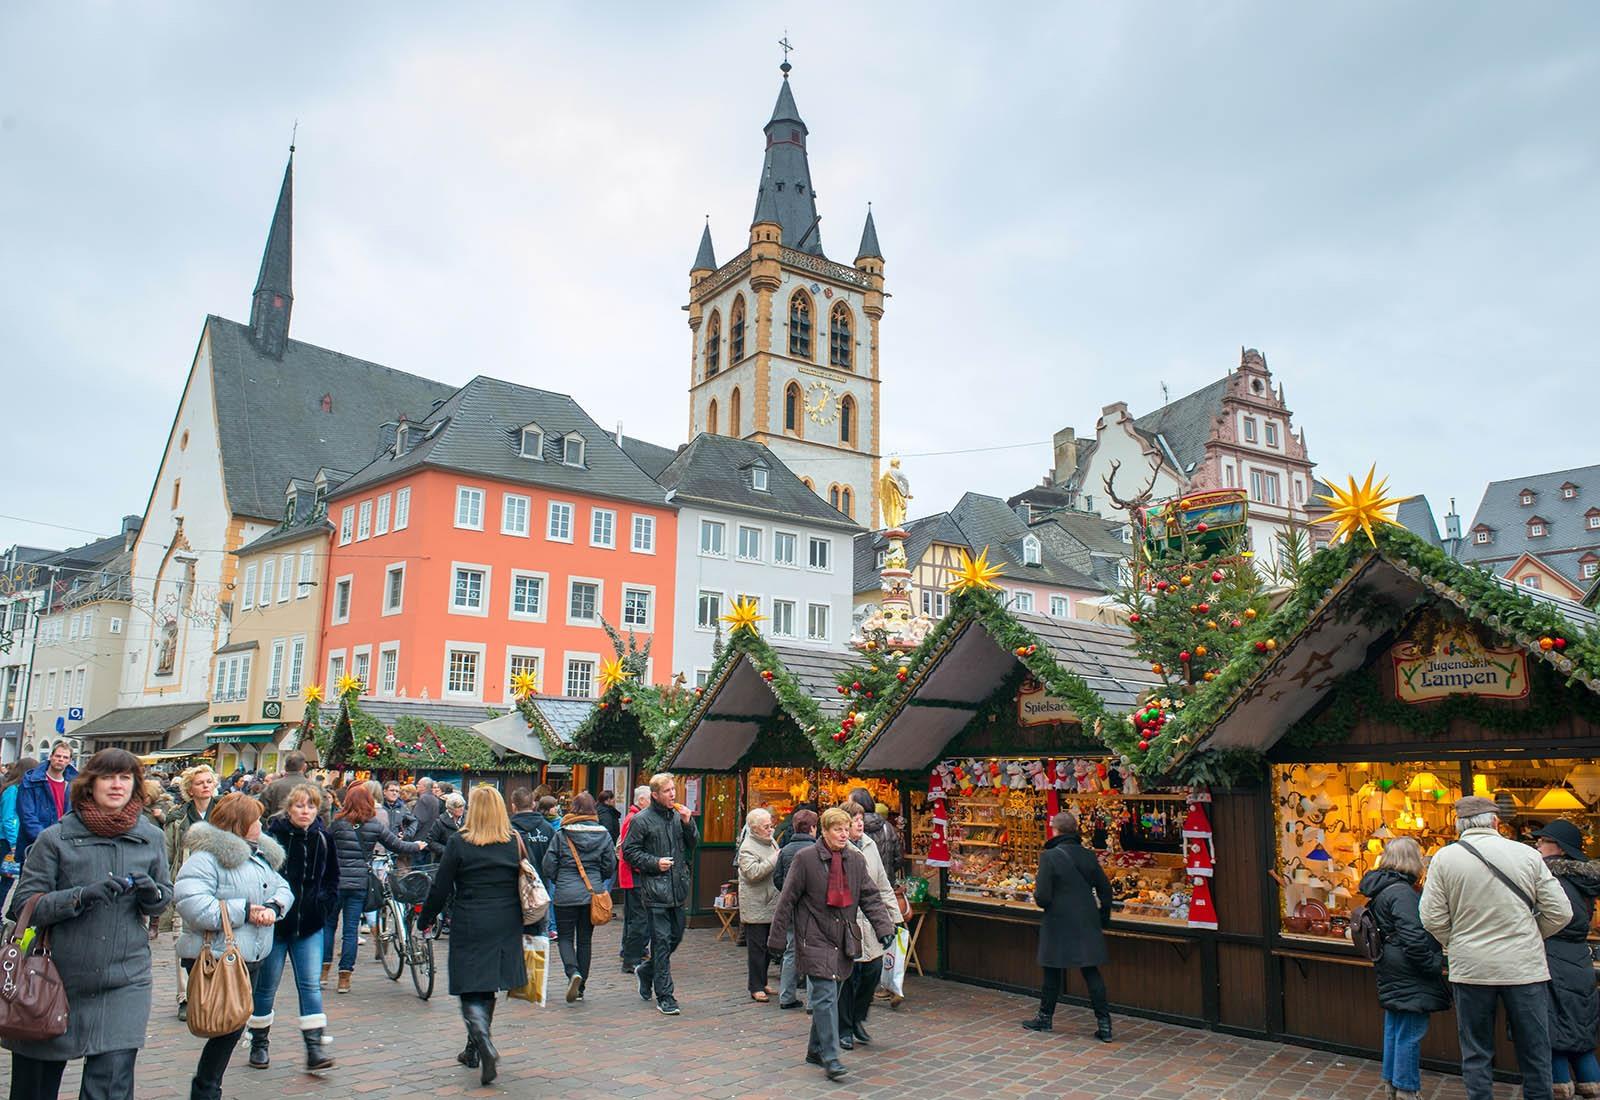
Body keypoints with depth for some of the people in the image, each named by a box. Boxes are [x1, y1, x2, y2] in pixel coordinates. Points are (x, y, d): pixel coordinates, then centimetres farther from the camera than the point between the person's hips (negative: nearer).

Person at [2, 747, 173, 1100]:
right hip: (58, 977, 0)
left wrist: (152, 892, -11)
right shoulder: (55, 838, -5)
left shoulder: (151, 837, 2)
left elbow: (165, 897, 11)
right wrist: (81, 895, -23)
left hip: (125, 980, 0)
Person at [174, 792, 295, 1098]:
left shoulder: (260, 855, 13)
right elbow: (191, 904, -27)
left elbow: (283, 888, 14)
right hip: (216, 959, -8)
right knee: (230, 1027, -5)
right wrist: (244, 911, -22)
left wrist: (273, 906, -9)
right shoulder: (206, 857, -16)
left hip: (250, 957, 9)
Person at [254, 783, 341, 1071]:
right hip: (274, 922, -2)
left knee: (311, 985, -2)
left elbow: (332, 877, 15)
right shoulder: (273, 834, -11)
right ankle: (259, 1044, 29)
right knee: (265, 987, 11)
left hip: (309, 925, 2)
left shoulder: (323, 838, 2)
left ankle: (315, 1048, -1)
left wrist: (326, 905, 5)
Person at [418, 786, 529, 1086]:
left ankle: (485, 1047, -19)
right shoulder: (515, 843, 0)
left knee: (472, 993, 1)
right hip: (505, 927, 4)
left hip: (469, 926, -4)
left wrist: (426, 920, 11)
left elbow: (441, 889, -4)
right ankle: (474, 1050, 30)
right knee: (487, 988, 18)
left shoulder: (459, 844, -8)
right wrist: (531, 927, 12)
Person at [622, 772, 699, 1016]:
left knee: (676, 937, 14)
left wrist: (688, 824, -2)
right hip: (655, 888, -6)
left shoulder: (679, 816, 10)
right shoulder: (642, 819, -6)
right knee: (662, 940, -3)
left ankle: (647, 970, 38)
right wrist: (654, 863, -14)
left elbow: (693, 845, 15)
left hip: (678, 888, 6)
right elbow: (629, 851, -4)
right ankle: (664, 996, 4)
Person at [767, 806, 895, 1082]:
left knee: (829, 997, 12)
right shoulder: (805, 859, -8)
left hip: (843, 940, 5)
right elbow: (787, 899, -4)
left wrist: (883, 927, -6)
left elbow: (870, 897, 8)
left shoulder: (856, 860, 6)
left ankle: (815, 1050, 28)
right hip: (814, 938, -5)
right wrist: (777, 937, -5)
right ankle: (830, 1058, -6)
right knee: (825, 996, -11)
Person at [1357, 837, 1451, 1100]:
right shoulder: (1402, 892, -20)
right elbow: (1413, 938, -25)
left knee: (1394, 1030, 18)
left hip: (1392, 976, 10)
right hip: (1409, 977, -10)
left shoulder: (1380, 889, 12)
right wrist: (1434, 966, -13)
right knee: (1410, 1033, -3)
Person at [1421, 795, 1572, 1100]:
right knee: (1535, 1053, 14)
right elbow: (1560, 912, -1)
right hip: (1524, 967, 0)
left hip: (1470, 968, 0)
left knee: (1476, 1055, 11)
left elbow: (1432, 918, -6)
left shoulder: (1444, 857, -6)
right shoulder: (1527, 855, -5)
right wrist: (1525, 937, 13)